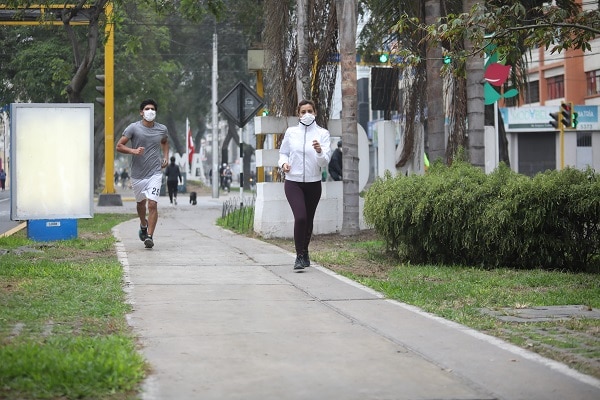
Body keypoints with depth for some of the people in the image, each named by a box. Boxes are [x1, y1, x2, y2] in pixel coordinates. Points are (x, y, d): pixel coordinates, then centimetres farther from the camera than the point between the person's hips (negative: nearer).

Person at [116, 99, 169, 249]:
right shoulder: (133, 128, -6)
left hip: (155, 173, 0)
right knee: (141, 203, 19)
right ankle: (143, 224, 48)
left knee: (152, 204, -15)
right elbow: (119, 146, -5)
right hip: (137, 174, 0)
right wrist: (133, 151, -22)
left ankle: (150, 236, -11)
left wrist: (165, 157, 12)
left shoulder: (162, 129, 4)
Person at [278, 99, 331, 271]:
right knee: (300, 217, -18)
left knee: (309, 220, 13)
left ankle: (304, 254, 34)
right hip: (293, 182, -1)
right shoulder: (291, 132, 2)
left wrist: (320, 152, -29)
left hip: (313, 183, 1)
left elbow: (325, 162, -7)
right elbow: (283, 152, 14)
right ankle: (300, 256, -10)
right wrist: (283, 163, -7)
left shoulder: (322, 133, -1)